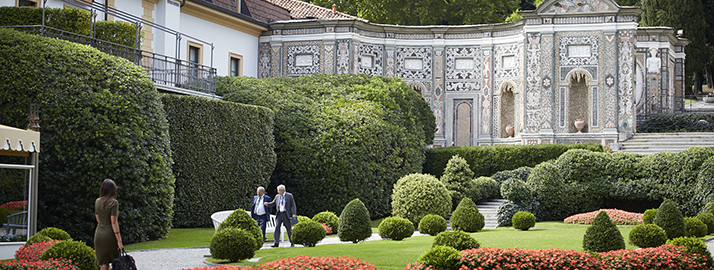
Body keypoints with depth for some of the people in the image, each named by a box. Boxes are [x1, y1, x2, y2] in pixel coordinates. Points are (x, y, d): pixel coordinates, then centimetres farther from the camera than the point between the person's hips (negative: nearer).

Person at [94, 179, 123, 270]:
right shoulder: (113, 202, -10)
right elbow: (114, 223, -14)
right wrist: (119, 241, -12)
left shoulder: (97, 201, 6)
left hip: (98, 234, 5)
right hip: (110, 235, -5)